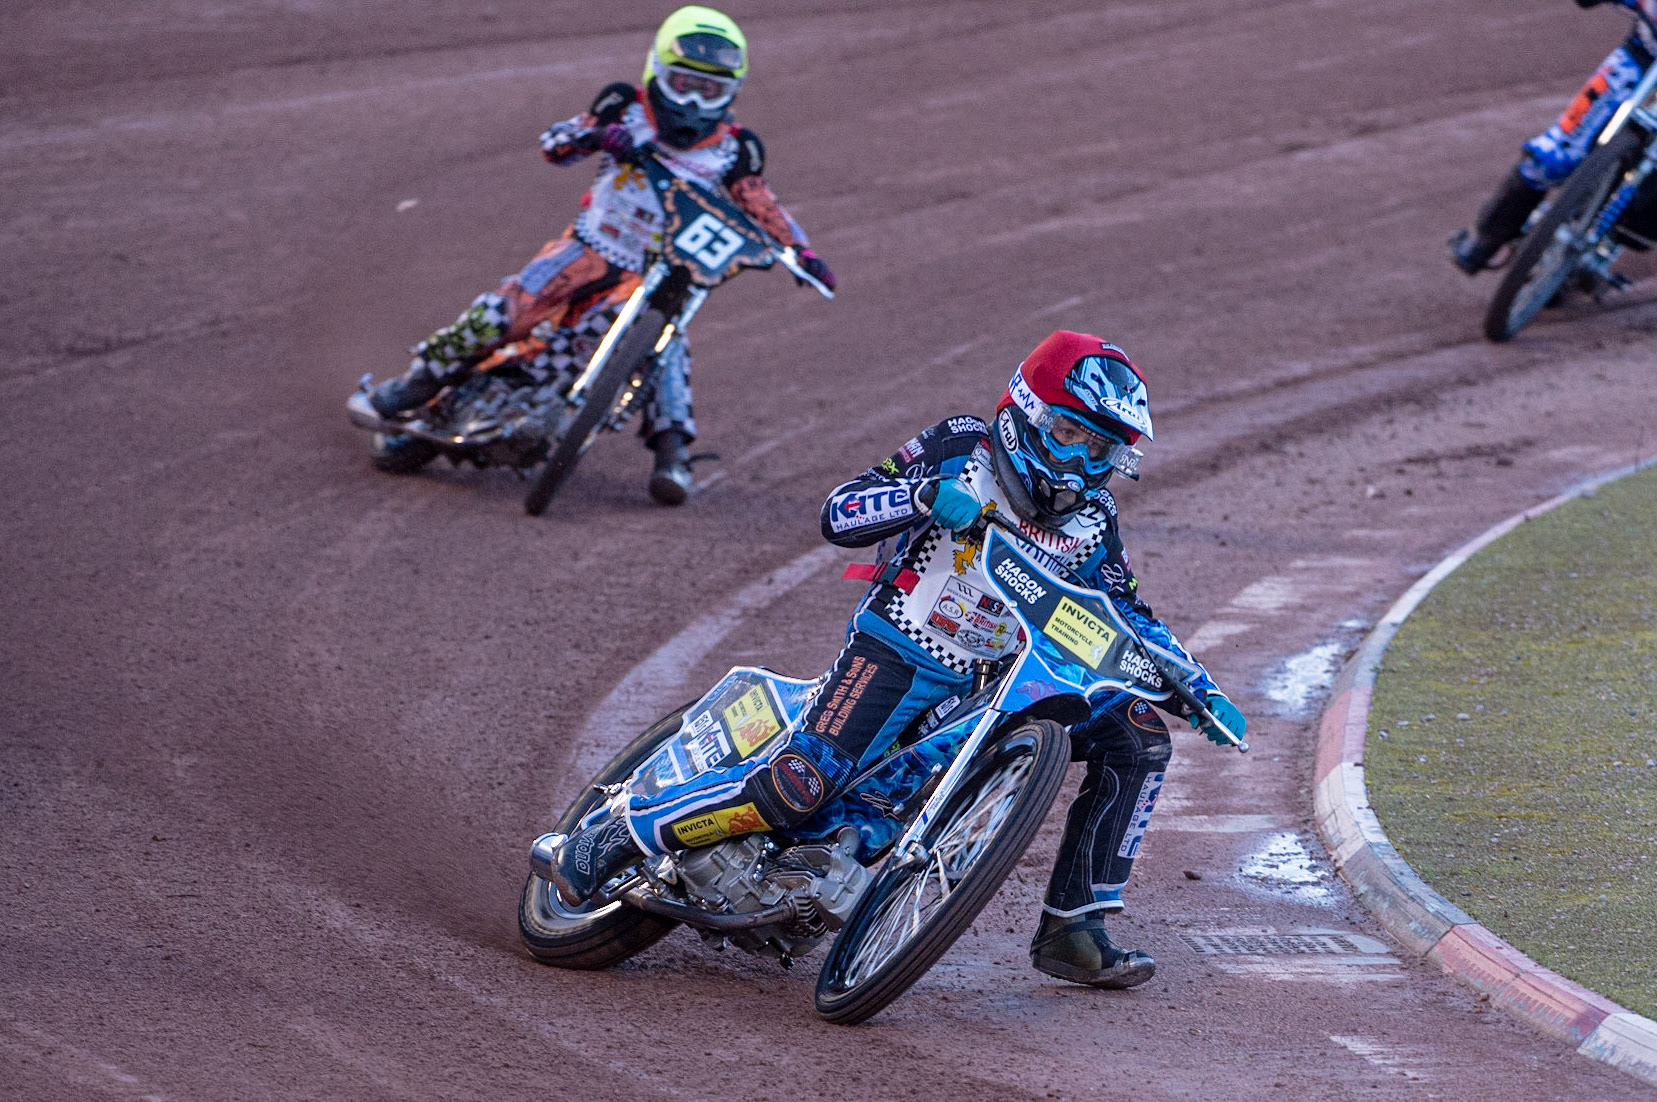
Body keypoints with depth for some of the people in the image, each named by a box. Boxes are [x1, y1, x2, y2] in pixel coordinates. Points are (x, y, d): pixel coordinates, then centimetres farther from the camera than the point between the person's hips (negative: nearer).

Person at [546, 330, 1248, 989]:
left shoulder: (1090, 519, 7)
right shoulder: (962, 449, -7)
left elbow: (1130, 616, 17)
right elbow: (838, 515, -13)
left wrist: (1198, 689, 5)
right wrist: (926, 496, -31)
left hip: (996, 680, 6)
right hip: (897, 654, -6)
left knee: (1138, 740, -6)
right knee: (797, 785, -26)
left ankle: (1073, 930, -3)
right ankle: (610, 837, -12)